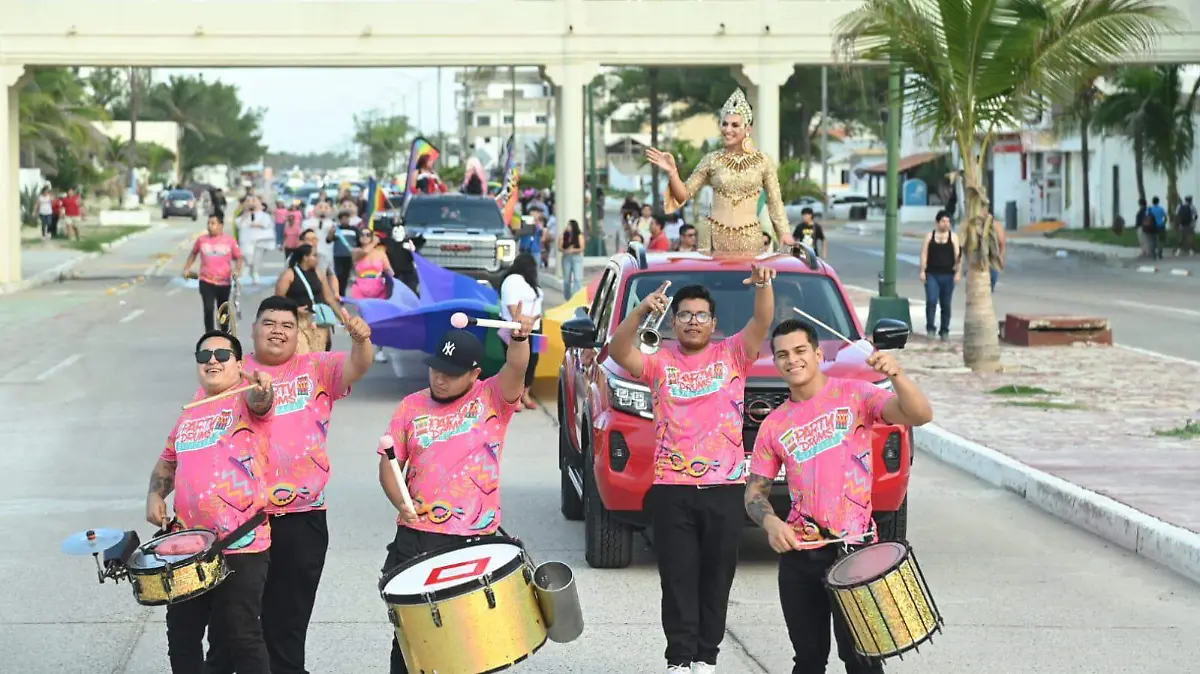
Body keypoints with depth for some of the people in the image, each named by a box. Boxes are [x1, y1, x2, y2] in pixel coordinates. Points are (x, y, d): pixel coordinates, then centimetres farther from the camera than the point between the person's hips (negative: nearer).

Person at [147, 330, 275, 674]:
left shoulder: (246, 400, -3)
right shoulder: (189, 413, 16)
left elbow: (261, 404, -27)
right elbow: (167, 462, 27)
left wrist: (262, 390, -51)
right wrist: (155, 495, 8)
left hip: (241, 545, -7)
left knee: (240, 635, -4)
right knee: (182, 634, 14)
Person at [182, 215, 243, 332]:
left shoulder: (229, 241, -3)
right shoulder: (201, 240, 1)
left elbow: (238, 257, 5)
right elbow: (193, 253, 18)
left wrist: (237, 270, -12)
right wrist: (187, 268, 14)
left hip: (224, 282, 1)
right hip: (206, 282, -1)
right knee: (208, 310, -15)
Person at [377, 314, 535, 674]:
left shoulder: (492, 398, 1)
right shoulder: (411, 407, 8)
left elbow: (515, 368, -19)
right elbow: (389, 462, 9)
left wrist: (520, 337, -40)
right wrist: (400, 501, -9)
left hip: (475, 540, -2)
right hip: (415, 537, 2)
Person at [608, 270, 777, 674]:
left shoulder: (731, 355, 6)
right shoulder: (659, 362, 5)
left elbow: (762, 324, -9)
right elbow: (619, 352, -11)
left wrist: (763, 285, -29)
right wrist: (641, 312, -27)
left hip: (724, 489, 0)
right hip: (672, 490, 0)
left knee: (716, 578, 7)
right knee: (678, 580, 2)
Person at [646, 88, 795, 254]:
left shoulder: (763, 162, 1)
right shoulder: (712, 160, 2)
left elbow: (775, 203, 6)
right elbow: (684, 194, 4)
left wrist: (784, 233, -3)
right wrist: (672, 172, -11)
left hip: (749, 238, 0)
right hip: (716, 236, 0)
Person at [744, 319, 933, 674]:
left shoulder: (853, 394, -1)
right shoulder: (774, 425, 10)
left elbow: (919, 416, -14)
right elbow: (755, 490, 14)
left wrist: (896, 375, -33)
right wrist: (770, 521, -9)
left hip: (854, 549, -4)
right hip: (797, 555, 4)